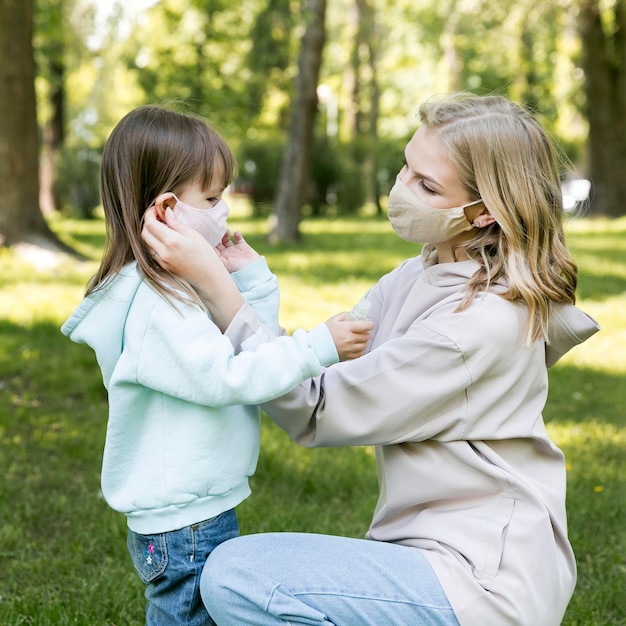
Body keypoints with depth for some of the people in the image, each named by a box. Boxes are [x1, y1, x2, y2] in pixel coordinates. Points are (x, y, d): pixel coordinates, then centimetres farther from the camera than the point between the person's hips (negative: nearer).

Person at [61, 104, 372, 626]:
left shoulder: (180, 285, 10)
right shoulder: (155, 302, -22)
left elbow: (253, 347, 15)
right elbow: (226, 376, -28)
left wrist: (251, 277, 3)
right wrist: (321, 346, -25)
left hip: (197, 509, 10)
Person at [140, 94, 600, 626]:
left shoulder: (484, 322, -23)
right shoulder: (425, 275, 6)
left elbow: (316, 410, -21)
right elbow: (313, 367, 2)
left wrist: (211, 281, -23)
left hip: (481, 582, -9)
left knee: (235, 576, -19)